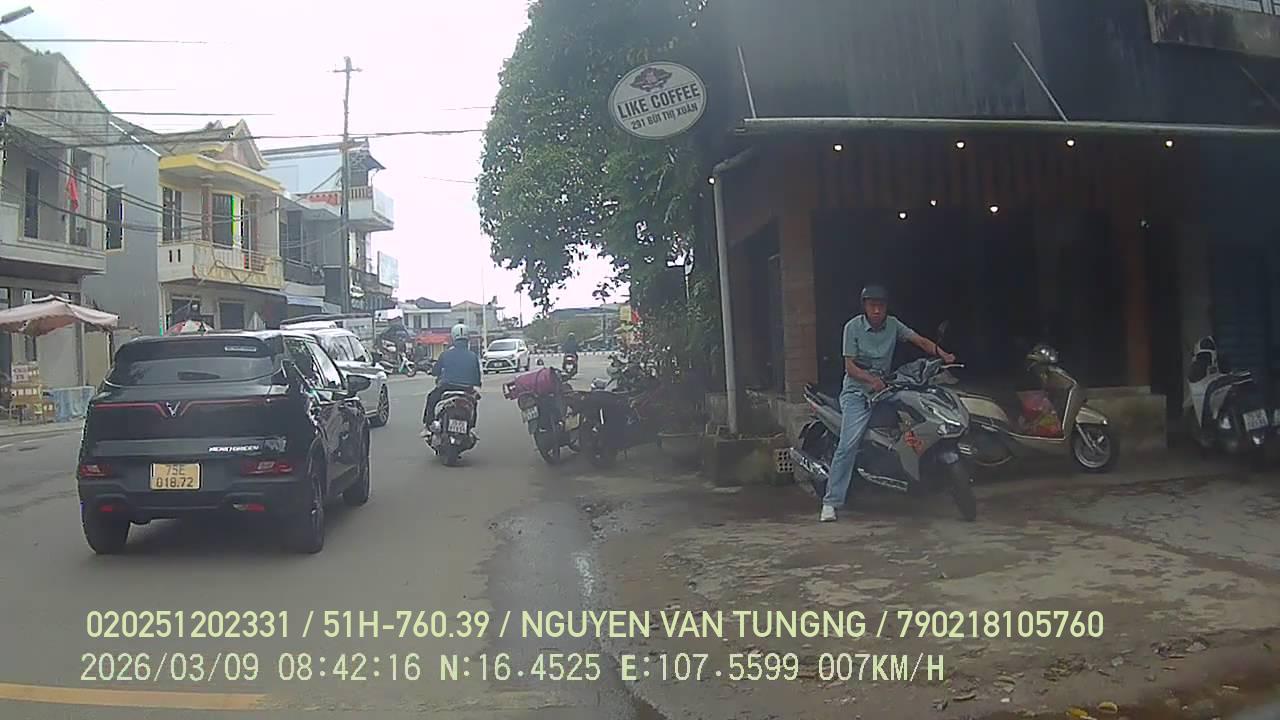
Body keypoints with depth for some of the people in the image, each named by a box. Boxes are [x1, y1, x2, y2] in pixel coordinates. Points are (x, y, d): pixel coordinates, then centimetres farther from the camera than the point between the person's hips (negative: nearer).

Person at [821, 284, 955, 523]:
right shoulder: (853, 327, -7)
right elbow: (850, 366, -10)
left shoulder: (893, 324, 4)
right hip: (856, 392, -5)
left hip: (883, 389, 5)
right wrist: (871, 380, -26)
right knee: (848, 444, -18)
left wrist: (943, 354, -18)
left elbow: (920, 340, 0)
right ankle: (831, 502, -18)